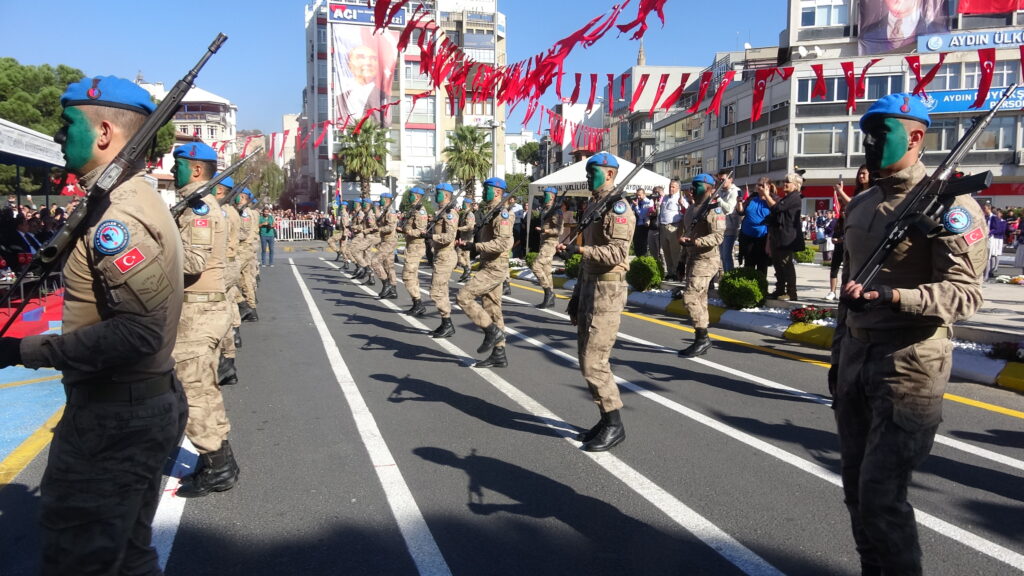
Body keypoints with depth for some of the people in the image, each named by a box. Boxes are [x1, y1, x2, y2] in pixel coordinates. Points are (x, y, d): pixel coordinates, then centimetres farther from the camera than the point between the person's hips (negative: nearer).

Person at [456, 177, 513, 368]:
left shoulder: (501, 214, -13)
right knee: (492, 309, 10)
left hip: (494, 268, -10)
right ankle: (498, 355, 14)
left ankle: (492, 331, -5)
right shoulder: (491, 213, 18)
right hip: (489, 267, 10)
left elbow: (502, 243, -25)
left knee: (464, 296, -14)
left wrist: (475, 246, -22)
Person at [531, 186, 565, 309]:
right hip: (544, 243, 9)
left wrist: (545, 230, -29)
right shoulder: (544, 211, 15)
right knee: (546, 271, 9)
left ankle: (548, 291, -9)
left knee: (536, 266, -17)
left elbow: (559, 230, -18)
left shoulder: (556, 212, -12)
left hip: (550, 243, -9)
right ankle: (550, 300, 13)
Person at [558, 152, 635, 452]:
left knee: (594, 362, -9)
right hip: (589, 286, 10)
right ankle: (606, 419, 22)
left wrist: (578, 249, -31)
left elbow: (616, 253, -24)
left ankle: (614, 425, 3)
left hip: (607, 290, -10)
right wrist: (576, 295, 21)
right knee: (588, 359, 12)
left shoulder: (617, 208, -12)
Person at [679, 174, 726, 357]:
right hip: (693, 258, 10)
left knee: (690, 297, -15)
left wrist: (694, 242, -32)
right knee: (699, 299, 12)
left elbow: (718, 236, -22)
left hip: (706, 260, -10)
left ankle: (703, 338, -6)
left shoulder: (714, 209, -13)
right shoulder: (693, 208, 16)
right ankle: (701, 341, 19)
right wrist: (682, 239, 4)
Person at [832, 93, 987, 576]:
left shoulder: (949, 204, -10)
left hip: (909, 367, -7)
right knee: (856, 489, 14)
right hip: (856, 359, 8)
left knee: (881, 496, -6)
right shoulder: (861, 204, 13)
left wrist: (892, 295, -32)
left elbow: (965, 294, -17)